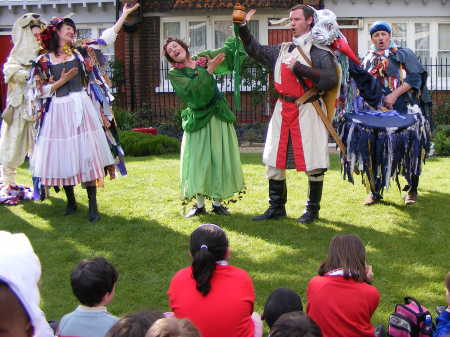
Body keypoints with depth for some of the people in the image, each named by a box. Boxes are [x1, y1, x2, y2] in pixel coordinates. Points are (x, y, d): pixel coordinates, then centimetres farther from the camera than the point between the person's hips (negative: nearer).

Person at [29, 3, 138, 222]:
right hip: (58, 111, 0)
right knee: (62, 155, 4)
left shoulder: (80, 52, 9)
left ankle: (93, 206, -4)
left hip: (81, 109, 0)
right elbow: (40, 91, 2)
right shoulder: (44, 60, 5)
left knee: (87, 154, -6)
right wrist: (62, 81, -10)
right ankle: (71, 202, 20)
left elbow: (107, 38, 7)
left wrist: (124, 15, 3)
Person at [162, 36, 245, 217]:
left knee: (220, 159, 2)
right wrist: (208, 70, -20)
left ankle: (217, 202, 9)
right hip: (198, 119, -3)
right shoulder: (174, 73, -2)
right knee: (198, 161, -4)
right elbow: (192, 88, -18)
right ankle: (199, 204, 4)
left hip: (219, 116, 3)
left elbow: (228, 49, 16)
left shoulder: (203, 58, 9)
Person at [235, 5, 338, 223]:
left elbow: (330, 79, -19)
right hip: (283, 110, 6)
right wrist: (243, 28, 11)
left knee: (313, 163, 0)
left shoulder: (319, 51, -6)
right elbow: (255, 50, 23)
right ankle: (276, 208, 21)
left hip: (308, 111, -6)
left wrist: (299, 68, -18)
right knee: (274, 160, 9)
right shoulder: (283, 50, 14)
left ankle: (312, 209, 14)